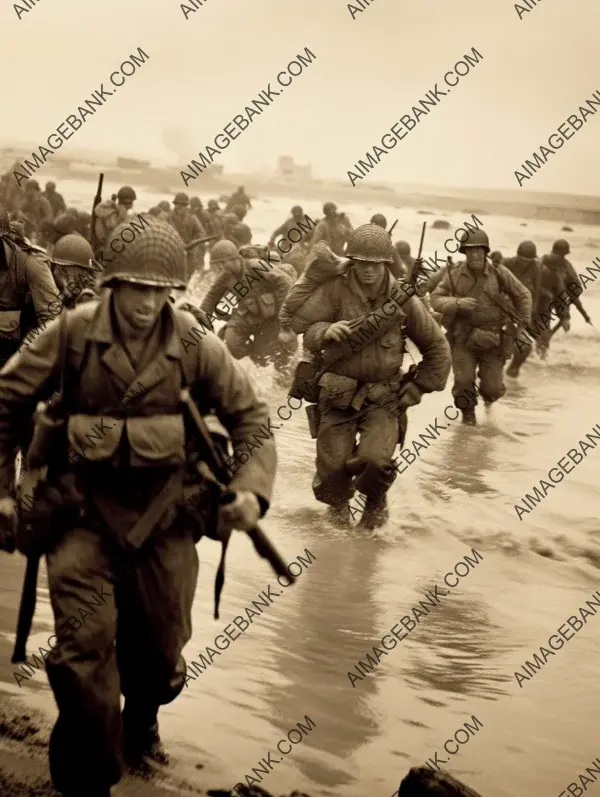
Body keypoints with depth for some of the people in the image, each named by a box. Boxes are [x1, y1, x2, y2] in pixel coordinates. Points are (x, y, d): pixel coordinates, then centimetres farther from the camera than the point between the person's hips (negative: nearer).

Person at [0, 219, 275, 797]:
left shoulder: (196, 347, -6)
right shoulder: (72, 334, -10)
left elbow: (250, 417, 2)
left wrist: (251, 489, -11)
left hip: (163, 515, 2)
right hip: (84, 510, -2)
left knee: (159, 649, 15)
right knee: (84, 646, -13)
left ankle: (140, 727, 50)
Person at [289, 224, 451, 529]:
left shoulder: (403, 299, -3)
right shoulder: (335, 290, -8)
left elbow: (437, 348, 8)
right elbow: (300, 324, -9)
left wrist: (416, 389, 6)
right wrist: (325, 331, -29)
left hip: (383, 397, 0)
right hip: (337, 393, 0)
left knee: (375, 459, -20)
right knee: (333, 464, -2)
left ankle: (376, 503, 16)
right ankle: (337, 501, 36)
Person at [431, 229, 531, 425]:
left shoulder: (499, 273, -7)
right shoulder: (454, 274, -6)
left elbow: (523, 296, 6)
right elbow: (436, 299, -7)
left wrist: (523, 324, 6)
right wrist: (457, 303, -25)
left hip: (493, 339, 0)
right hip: (464, 337, 0)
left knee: (493, 387, 0)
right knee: (463, 380, -10)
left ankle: (488, 395, 40)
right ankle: (468, 412, 22)